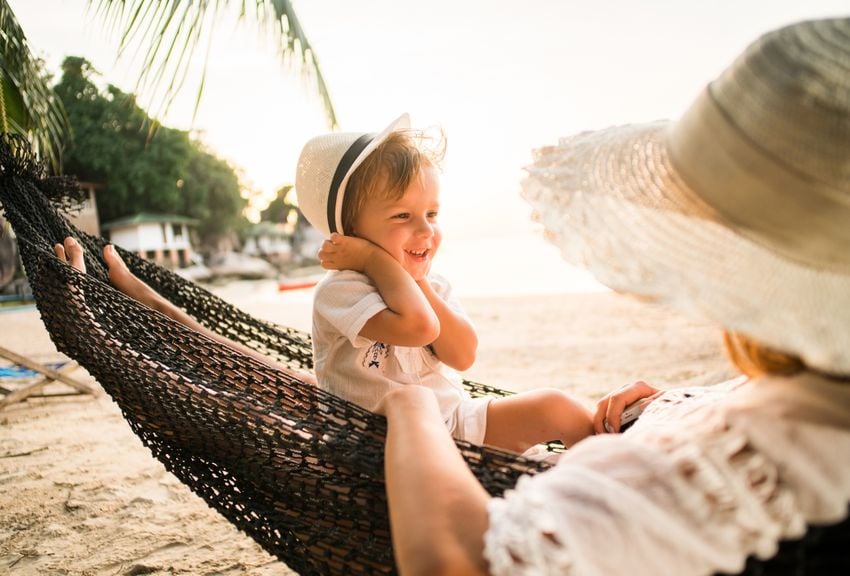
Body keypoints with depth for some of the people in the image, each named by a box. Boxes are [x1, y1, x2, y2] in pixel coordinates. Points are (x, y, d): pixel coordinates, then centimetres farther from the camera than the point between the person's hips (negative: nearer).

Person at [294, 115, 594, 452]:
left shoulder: (432, 285, 4)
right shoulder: (338, 291, -19)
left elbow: (463, 356, -9)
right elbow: (418, 326, -36)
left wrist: (419, 283, -16)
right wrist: (376, 258, -23)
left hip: (459, 418, 7)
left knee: (560, 408, 3)